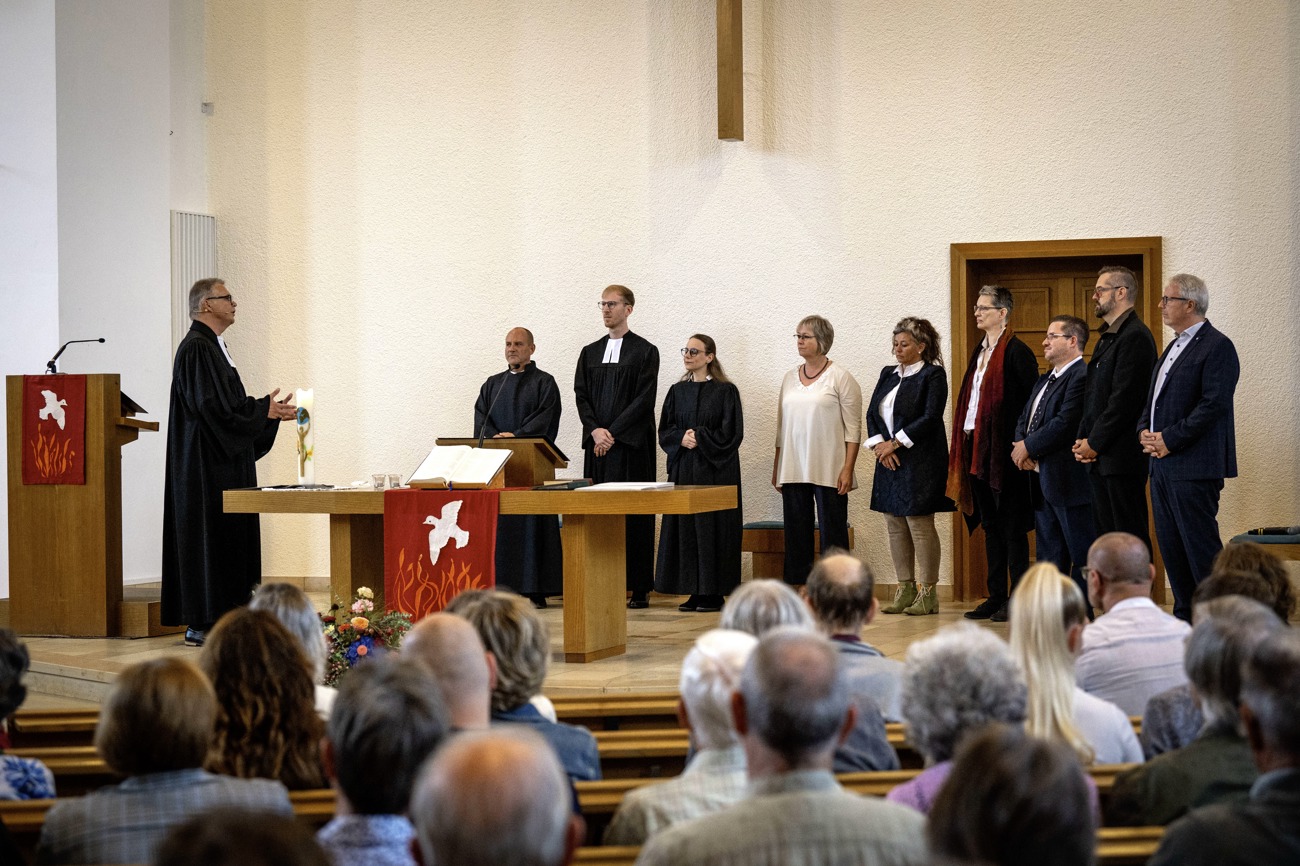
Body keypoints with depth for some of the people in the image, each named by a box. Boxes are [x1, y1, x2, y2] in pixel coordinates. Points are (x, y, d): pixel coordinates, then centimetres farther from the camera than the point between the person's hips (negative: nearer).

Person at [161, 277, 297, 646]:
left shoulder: (213, 347, 18)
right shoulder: (196, 349, -14)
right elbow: (211, 408, -21)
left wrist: (269, 410, 10)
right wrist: (264, 411, -15)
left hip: (225, 463, 10)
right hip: (206, 465, -10)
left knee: (230, 538, 9)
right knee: (209, 536, -9)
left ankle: (218, 619, 12)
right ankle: (201, 623, -6)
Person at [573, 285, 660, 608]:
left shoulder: (645, 351, 0)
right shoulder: (590, 352, 15)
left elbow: (644, 399, -7)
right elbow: (581, 396, 10)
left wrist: (613, 432, -13)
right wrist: (595, 429, -7)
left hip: (631, 445, -4)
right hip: (597, 446, 5)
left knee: (634, 516, -4)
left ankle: (639, 588, -2)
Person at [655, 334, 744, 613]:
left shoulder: (725, 391, -3)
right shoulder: (677, 392, 12)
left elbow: (732, 432, -8)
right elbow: (664, 430, 10)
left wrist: (698, 437, -12)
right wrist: (682, 438, -10)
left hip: (715, 471, -5)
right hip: (682, 469, 5)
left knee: (712, 526, -5)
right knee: (685, 528, 3)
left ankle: (713, 593, 0)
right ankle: (694, 592, 9)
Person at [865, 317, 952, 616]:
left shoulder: (933, 375, -6)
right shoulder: (888, 374, 15)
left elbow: (930, 418, -14)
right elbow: (872, 413, 11)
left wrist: (895, 443, -13)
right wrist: (879, 444, -5)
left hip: (919, 462, -7)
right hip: (889, 460, 7)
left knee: (920, 525, -6)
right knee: (895, 526, 7)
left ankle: (928, 593, 0)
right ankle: (905, 590, 13)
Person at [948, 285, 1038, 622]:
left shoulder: (1016, 351, -9)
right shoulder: (981, 352, 16)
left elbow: (1032, 401, -12)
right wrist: (967, 441, 13)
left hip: (1005, 451, -9)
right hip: (978, 450, 9)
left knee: (1011, 526, -4)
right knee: (990, 525, 11)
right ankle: (996, 596, 16)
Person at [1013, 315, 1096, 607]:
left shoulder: (1082, 377, -14)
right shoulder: (1044, 380, 20)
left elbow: (1065, 424, -22)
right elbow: (1024, 419, 19)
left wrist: (1028, 447, -12)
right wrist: (1020, 447, -1)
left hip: (1070, 482, -10)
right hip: (1042, 480, 10)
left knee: (1082, 556, -5)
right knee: (1048, 556, 14)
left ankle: (1084, 614, -3)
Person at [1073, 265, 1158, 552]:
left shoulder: (1135, 337, -13)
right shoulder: (1106, 338, 19)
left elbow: (1124, 400, -19)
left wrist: (1094, 443, -13)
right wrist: (1083, 440, 7)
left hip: (1122, 457, -10)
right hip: (1099, 458, 10)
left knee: (1130, 537, -7)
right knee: (1104, 536, 11)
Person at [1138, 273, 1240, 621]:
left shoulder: (1217, 346, -10)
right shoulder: (1174, 347, 20)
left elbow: (1214, 404, -18)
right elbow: (1153, 400, 25)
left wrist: (1170, 439, -17)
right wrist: (1145, 431, 5)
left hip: (1194, 465, -10)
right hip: (1162, 463, 10)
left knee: (1200, 544, -8)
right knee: (1170, 545, 11)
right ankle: (1186, 616, 18)